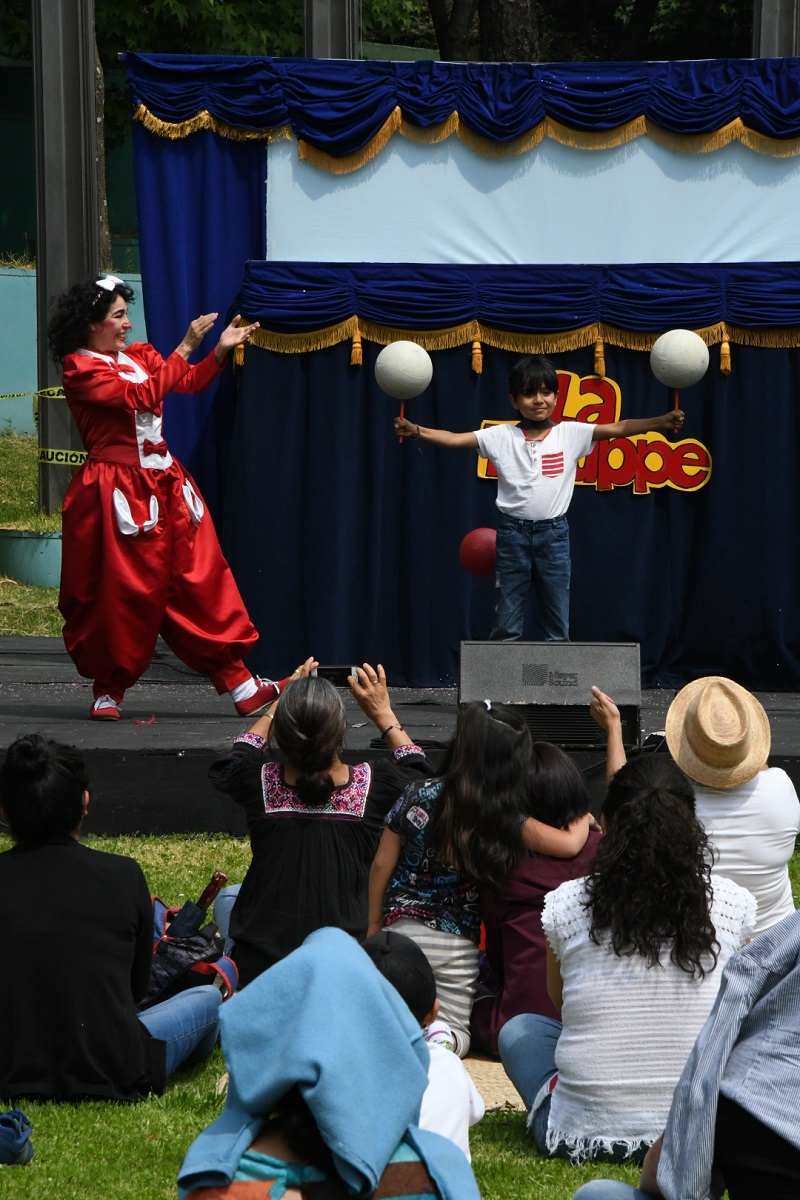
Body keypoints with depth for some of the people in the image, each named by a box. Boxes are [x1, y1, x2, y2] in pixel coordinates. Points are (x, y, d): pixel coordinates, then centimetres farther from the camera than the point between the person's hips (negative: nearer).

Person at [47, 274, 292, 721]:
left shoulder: (138, 356, 13)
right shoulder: (80, 370, -10)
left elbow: (191, 382, 14)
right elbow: (142, 395, -21)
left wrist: (222, 349, 0)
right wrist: (186, 347, -18)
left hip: (165, 485, 7)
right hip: (119, 494, -7)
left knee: (201, 579, 3)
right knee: (120, 593, 0)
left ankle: (242, 687, 2)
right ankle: (109, 690, 18)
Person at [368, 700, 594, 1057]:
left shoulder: (418, 796, -6)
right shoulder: (506, 821, -14)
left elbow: (382, 864, 0)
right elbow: (570, 843, -17)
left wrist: (374, 927, 13)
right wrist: (584, 820, 7)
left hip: (402, 931, 2)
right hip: (458, 944, -2)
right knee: (456, 1030, 13)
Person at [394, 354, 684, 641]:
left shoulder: (570, 434, 1)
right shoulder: (502, 437, 0)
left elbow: (619, 428, -6)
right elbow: (455, 439, -8)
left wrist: (661, 422, -19)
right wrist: (415, 431, -22)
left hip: (554, 534, 1)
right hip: (513, 533, -1)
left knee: (559, 628, 6)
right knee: (506, 628, 4)